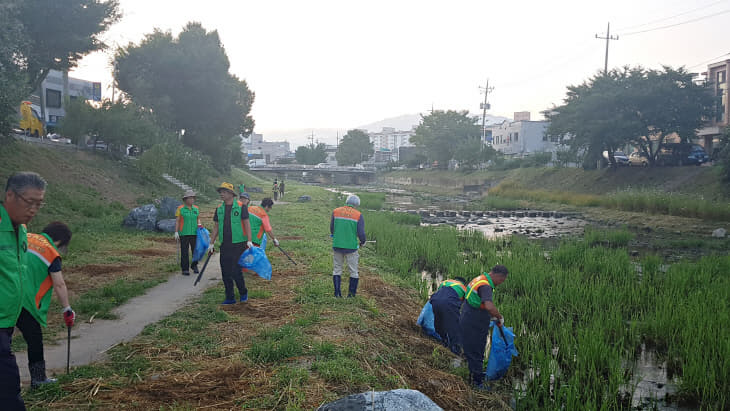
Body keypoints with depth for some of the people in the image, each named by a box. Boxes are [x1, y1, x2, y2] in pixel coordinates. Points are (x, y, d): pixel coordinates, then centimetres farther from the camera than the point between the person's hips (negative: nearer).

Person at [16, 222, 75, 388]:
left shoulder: (25, 237, 15)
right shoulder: (51, 253, -1)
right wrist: (67, 310, 10)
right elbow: (59, 285, 2)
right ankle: (38, 378, 18)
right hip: (23, 299, -6)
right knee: (35, 338, 9)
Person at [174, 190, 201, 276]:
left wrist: (199, 225, -2)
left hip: (194, 233, 3)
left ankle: (194, 266, 26)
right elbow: (177, 221, -1)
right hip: (184, 234, -3)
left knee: (196, 250, 6)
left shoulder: (196, 208, 11)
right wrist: (176, 232, -7)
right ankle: (185, 269, 4)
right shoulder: (180, 209, 0)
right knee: (184, 252, -2)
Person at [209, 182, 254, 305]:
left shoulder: (241, 207, -4)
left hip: (238, 243, -5)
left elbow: (247, 224, -5)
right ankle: (230, 298, 16)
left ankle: (243, 293, 16)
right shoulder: (219, 209, 10)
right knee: (225, 272, 5)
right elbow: (216, 227, 15)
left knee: (235, 270, -8)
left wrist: (249, 241, -13)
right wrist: (211, 244, 12)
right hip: (224, 245, 5)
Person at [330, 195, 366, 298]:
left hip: (337, 246, 2)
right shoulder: (358, 215, -6)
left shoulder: (336, 211, 2)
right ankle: (351, 293, 15)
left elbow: (331, 228, 9)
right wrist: (362, 242, 12)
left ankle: (337, 293, 14)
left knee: (337, 269, 15)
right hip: (351, 247, -2)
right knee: (353, 271, 11)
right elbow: (361, 233, -8)